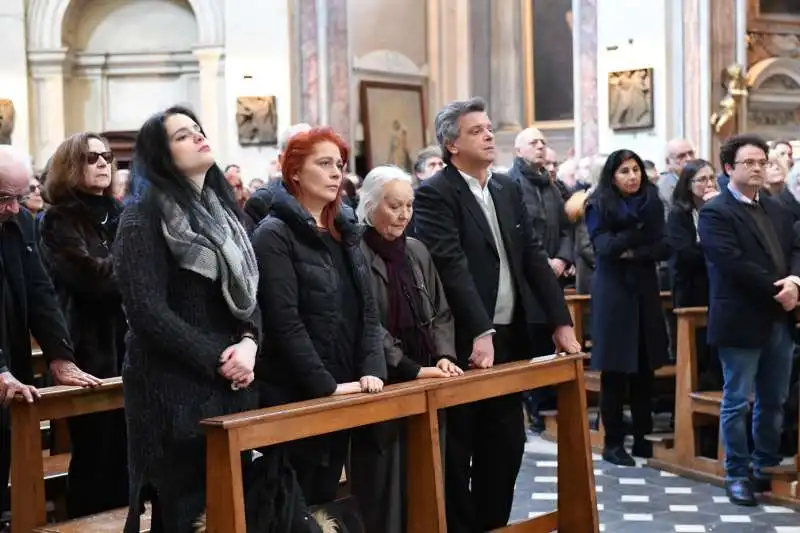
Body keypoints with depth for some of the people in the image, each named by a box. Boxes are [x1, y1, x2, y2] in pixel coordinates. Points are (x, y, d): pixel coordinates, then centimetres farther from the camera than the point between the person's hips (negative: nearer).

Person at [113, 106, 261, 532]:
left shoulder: (222, 211, 14)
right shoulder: (143, 217, -8)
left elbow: (250, 288, 11)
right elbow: (146, 309, -17)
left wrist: (249, 343, -8)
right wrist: (216, 361, -15)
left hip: (235, 380, 6)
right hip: (175, 384, -6)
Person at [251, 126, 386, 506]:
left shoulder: (345, 234, 13)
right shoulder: (274, 235, -10)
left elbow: (368, 313, 9)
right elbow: (285, 323, -18)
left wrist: (373, 370, -6)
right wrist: (326, 385, -20)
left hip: (343, 395, 7)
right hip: (294, 397, -7)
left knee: (327, 498, 14)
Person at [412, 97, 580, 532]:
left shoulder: (508, 188, 12)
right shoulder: (435, 194, -10)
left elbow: (534, 258, 11)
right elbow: (452, 267, -20)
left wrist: (560, 321, 5)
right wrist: (480, 333, -27)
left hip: (511, 338, 7)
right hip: (466, 344, -7)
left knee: (506, 445, 14)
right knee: (459, 451, 4)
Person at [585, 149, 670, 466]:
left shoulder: (652, 202, 8)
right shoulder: (599, 206, -2)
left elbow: (664, 247, 0)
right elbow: (606, 247, -15)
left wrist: (633, 252, -12)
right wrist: (642, 232, -13)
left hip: (644, 292, 3)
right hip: (613, 294, -3)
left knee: (644, 371, 5)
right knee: (615, 373, -2)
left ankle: (642, 438, 16)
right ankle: (613, 442, 7)